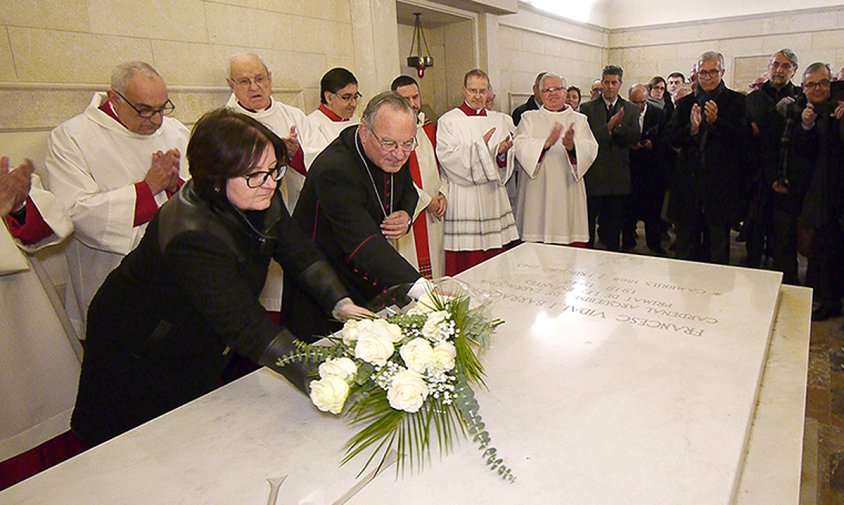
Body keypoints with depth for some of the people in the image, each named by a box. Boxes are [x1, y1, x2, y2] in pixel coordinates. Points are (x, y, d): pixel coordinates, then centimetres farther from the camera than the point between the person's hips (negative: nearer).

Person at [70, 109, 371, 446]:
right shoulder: (191, 235, -38)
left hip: (203, 347, 7)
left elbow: (300, 255, -7)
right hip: (142, 358, -6)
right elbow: (247, 327, -42)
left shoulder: (262, 199, -16)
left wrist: (340, 303, -23)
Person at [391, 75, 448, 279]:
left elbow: (442, 163, 16)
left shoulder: (429, 128, 13)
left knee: (436, 264, 14)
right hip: (409, 213, -7)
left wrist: (443, 193, 0)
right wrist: (426, 200, -12)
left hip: (435, 211, 7)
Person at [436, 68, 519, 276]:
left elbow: (505, 165, 10)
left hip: (493, 198, 4)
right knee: (466, 261, -3)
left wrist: (502, 152, -12)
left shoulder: (499, 120, 14)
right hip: (464, 202, -4)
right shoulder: (448, 121, 1)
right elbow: (447, 156, -13)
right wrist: (480, 146, -16)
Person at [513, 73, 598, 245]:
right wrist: (546, 143, -26)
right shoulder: (529, 118, 9)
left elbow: (590, 149, -3)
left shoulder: (579, 120, 13)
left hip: (569, 194, 1)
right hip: (537, 194, -1)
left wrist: (572, 146, -24)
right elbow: (520, 147, -8)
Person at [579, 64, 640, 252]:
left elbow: (635, 138, -4)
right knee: (588, 221, 3)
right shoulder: (587, 108, 1)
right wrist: (609, 126, -22)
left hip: (618, 176, 3)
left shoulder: (631, 110, 8)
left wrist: (619, 125, -20)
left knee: (615, 222, 12)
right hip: (593, 175, -2)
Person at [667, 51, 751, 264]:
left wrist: (716, 122, -22)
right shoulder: (685, 103, 8)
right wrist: (692, 128, -19)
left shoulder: (736, 101, 1)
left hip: (720, 184, -2)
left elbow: (742, 138, -9)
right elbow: (672, 139, -1)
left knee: (719, 243, 8)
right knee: (686, 244, 12)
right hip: (688, 182, 2)